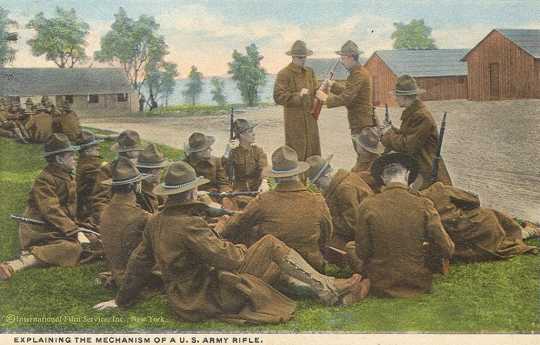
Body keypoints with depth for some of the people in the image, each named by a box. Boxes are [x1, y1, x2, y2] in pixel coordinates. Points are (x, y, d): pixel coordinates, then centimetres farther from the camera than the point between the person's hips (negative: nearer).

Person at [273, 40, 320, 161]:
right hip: (294, 120, -6)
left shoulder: (310, 72, 12)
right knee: (297, 153, -2)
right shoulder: (284, 74, -10)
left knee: (313, 152, 11)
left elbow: (315, 91, 15)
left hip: (310, 117, 6)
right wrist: (298, 95, -25)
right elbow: (278, 97, -17)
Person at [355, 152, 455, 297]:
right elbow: (446, 249, -12)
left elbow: (362, 253, -8)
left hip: (380, 286, -2)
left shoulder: (368, 205, -14)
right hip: (419, 285, 2)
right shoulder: (424, 204, -14)